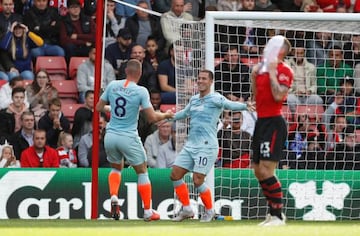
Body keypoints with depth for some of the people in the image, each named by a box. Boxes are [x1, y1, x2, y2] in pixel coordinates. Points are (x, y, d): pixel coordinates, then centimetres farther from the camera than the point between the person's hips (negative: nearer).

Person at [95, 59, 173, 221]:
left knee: (116, 167, 27)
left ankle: (114, 197, 1)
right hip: (128, 138, -4)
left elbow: (99, 107, 10)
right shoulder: (141, 91, -11)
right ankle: (148, 212, 12)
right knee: (142, 171, 12)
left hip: (111, 135, 4)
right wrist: (166, 115, 8)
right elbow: (152, 118, -12)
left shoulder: (112, 86, 1)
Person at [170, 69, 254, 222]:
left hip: (206, 147, -8)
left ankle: (209, 211, 9)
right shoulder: (194, 100, 14)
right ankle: (186, 210, 16)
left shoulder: (215, 98, -8)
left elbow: (230, 104, -26)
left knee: (198, 181, -12)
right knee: (175, 175, 4)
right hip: (190, 145, 8)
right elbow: (185, 113, 35)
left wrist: (245, 106, -46)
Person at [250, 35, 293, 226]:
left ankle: (278, 215, -12)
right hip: (261, 121, 9)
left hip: (274, 123, -9)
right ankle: (273, 212, 22)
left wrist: (272, 72, -17)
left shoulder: (284, 71, -9)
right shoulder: (263, 68, 16)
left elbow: (278, 95, -22)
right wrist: (254, 76, 9)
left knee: (266, 169, -16)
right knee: (258, 170, 12)